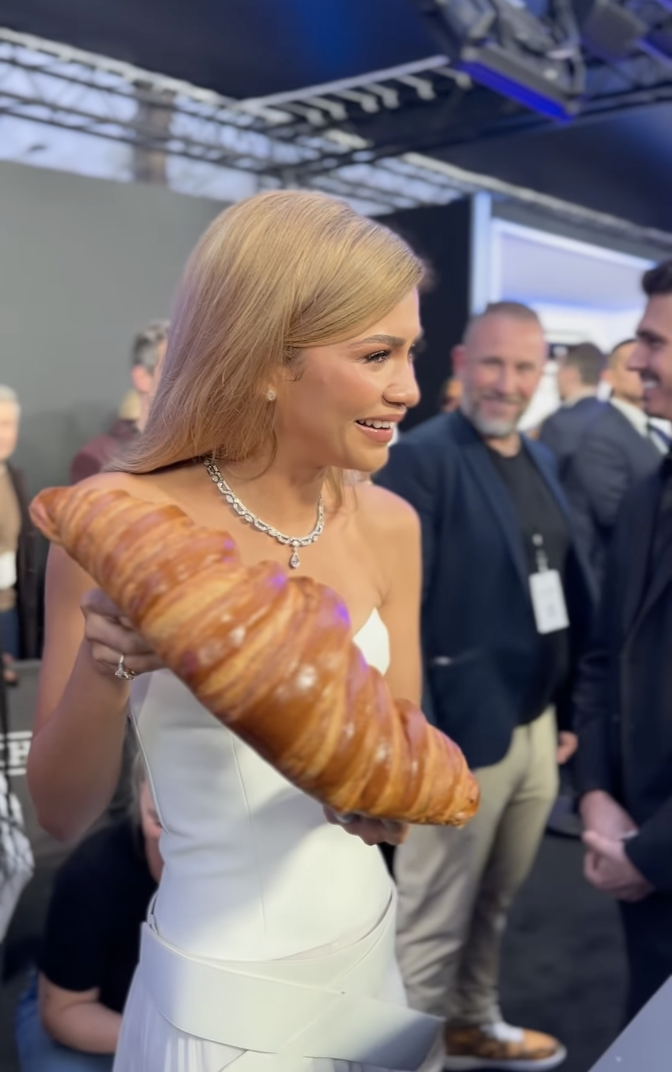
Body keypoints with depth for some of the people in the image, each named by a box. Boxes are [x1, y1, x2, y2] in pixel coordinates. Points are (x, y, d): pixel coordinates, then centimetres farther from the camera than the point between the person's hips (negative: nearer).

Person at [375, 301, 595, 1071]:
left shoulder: (540, 461, 10)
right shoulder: (420, 459, -14)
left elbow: (568, 589, 13)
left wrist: (570, 708, 11)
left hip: (537, 727, 7)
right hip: (462, 733, -7)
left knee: (491, 905, 24)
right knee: (432, 921, 10)